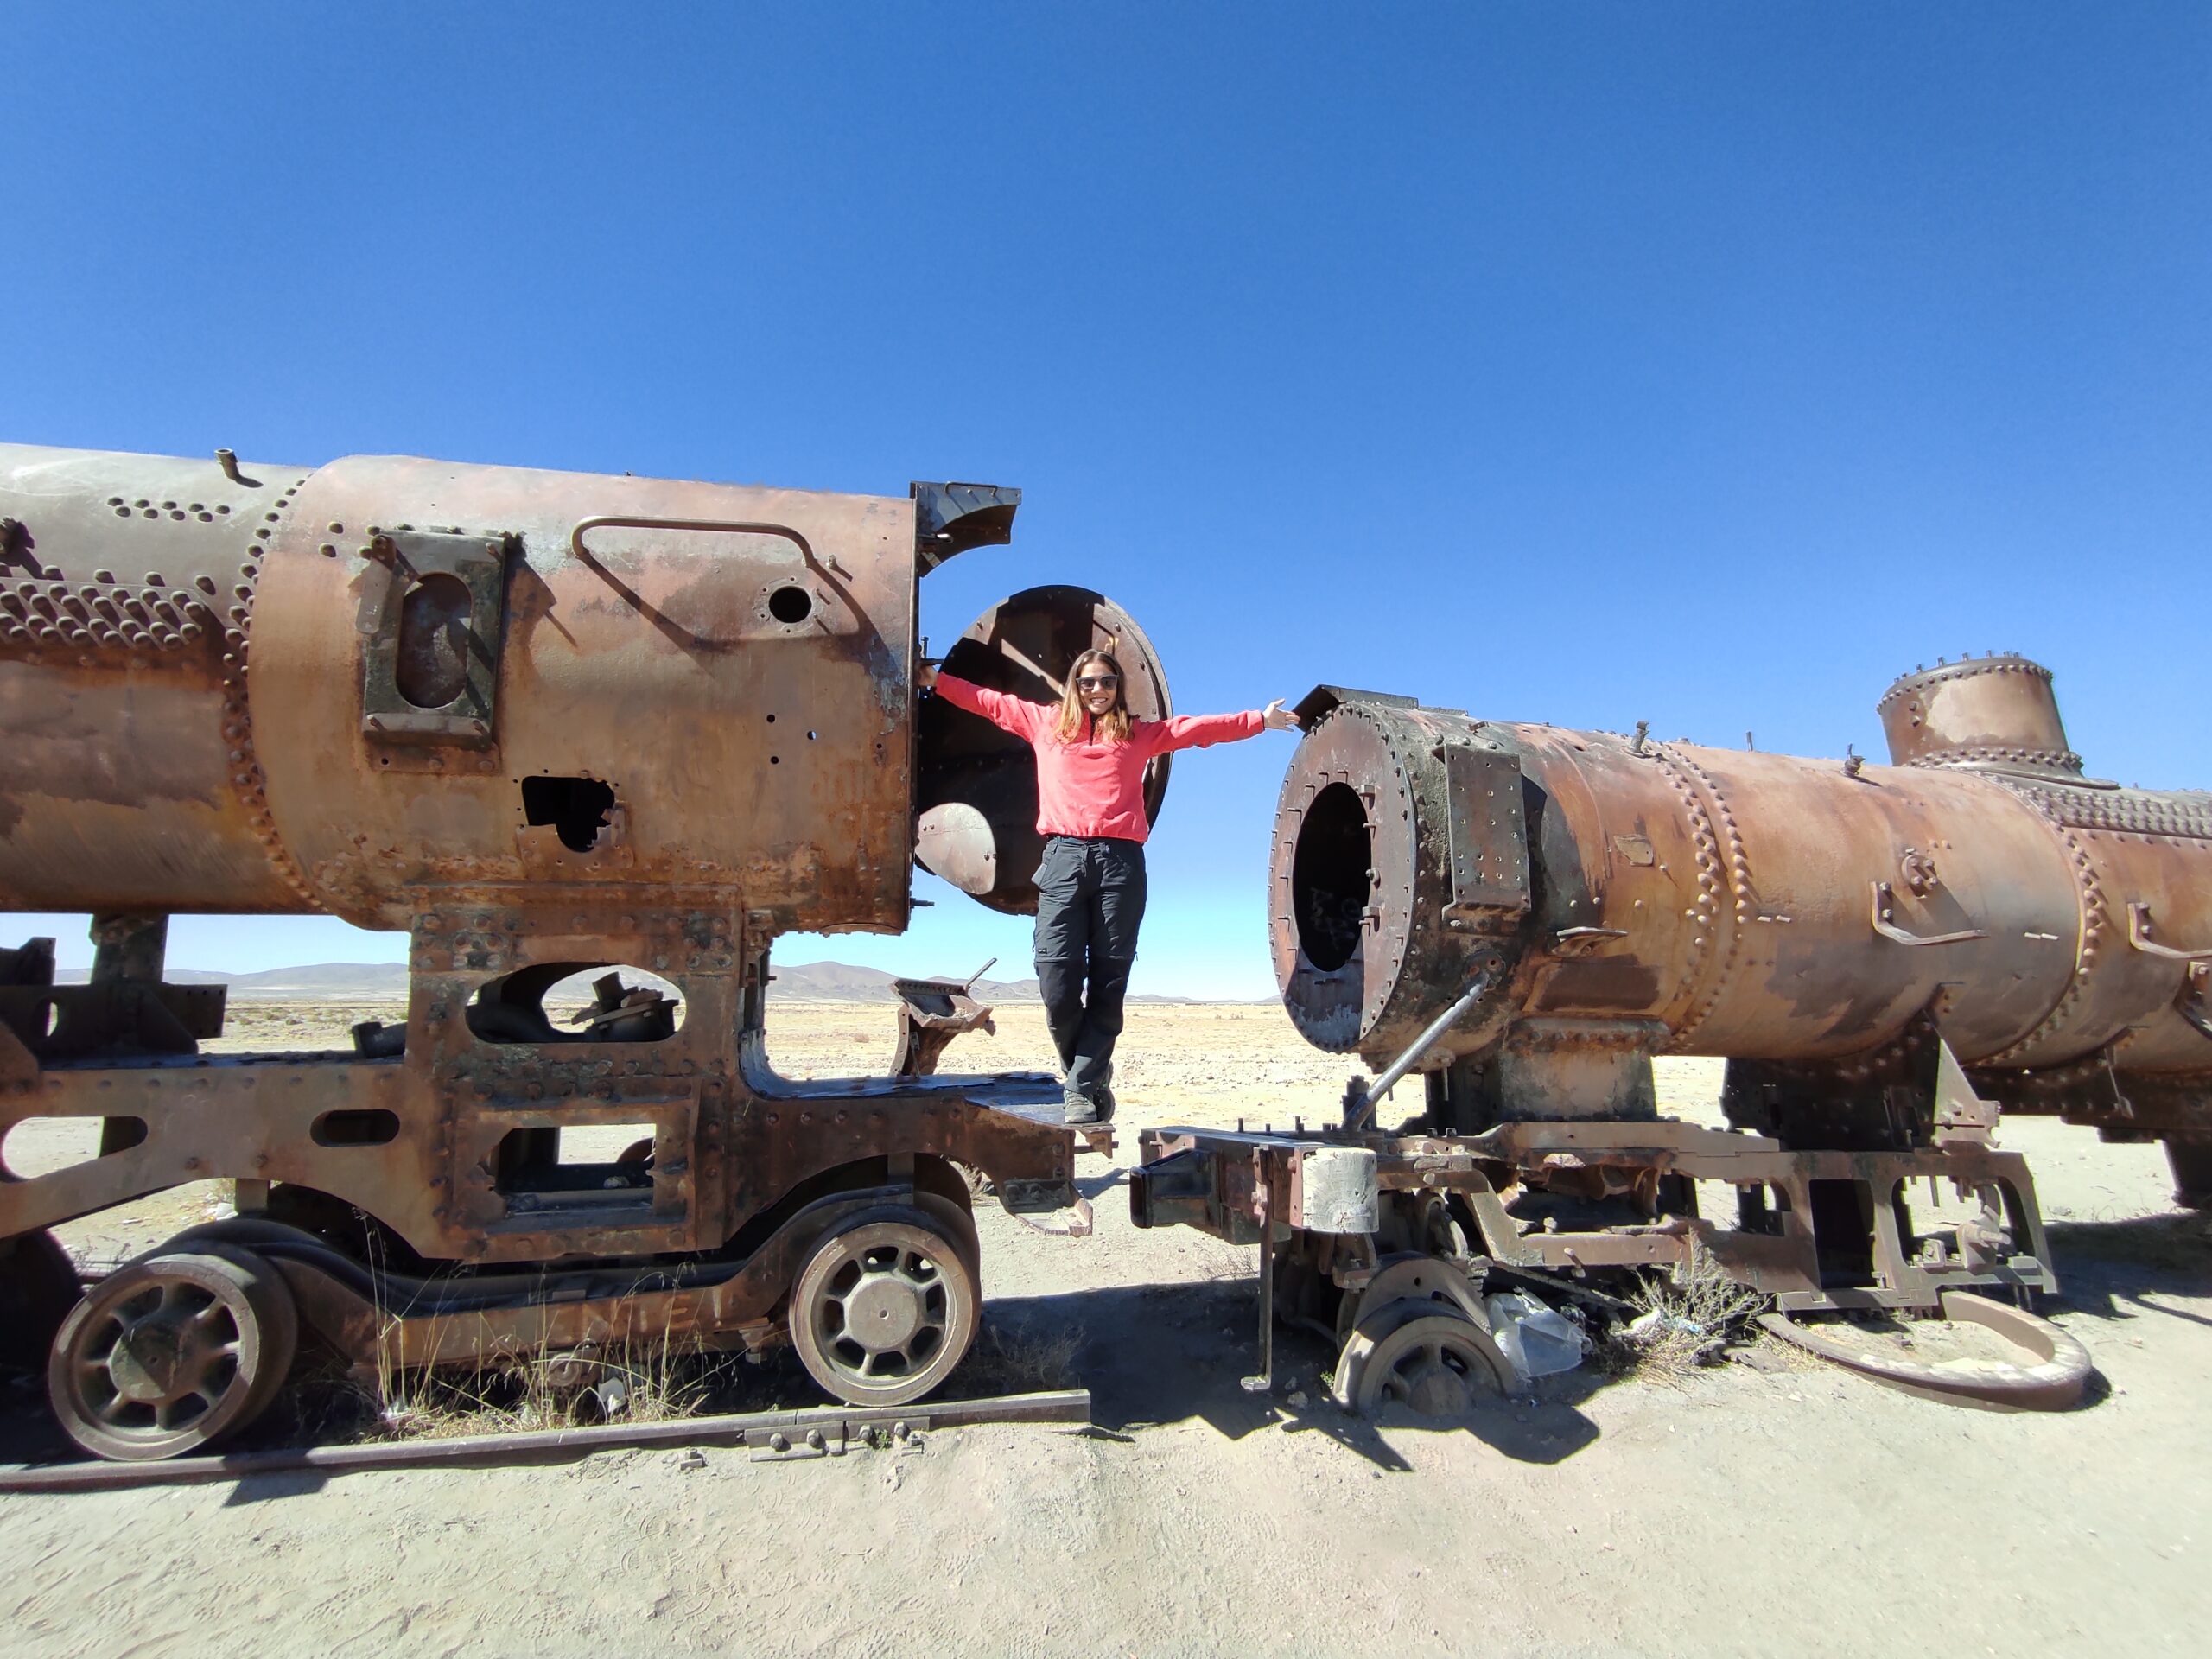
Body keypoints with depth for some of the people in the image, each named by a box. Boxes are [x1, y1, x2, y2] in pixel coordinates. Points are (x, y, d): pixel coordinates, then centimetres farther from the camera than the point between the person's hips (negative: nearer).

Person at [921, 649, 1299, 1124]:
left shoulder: (1140, 733, 18)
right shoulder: (1045, 721, 20)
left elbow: (1200, 727, 18)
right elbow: (988, 701, 25)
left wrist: (1260, 720, 17)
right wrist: (936, 680, 24)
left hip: (1121, 862, 0)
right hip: (1063, 858, 0)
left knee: (1108, 985, -3)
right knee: (1057, 984, -8)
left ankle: (1082, 1086, 5)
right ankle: (1091, 1072, 16)